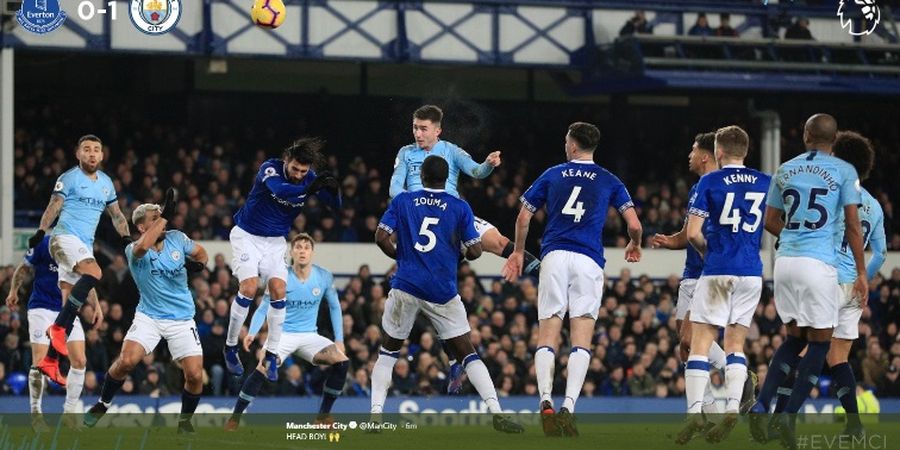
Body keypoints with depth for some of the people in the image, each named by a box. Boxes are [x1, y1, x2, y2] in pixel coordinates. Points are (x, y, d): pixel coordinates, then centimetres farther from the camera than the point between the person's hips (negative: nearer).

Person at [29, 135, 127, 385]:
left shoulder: (106, 183, 18)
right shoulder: (69, 178, -2)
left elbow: (116, 215, 26)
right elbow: (53, 207, -6)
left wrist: (127, 238, 14)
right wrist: (41, 233, -17)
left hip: (85, 246, 7)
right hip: (65, 237, -7)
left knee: (71, 305, 2)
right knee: (94, 273, -33)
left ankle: (50, 360, 4)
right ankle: (58, 327, -29)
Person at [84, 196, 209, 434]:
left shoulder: (177, 238, -2)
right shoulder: (133, 251, -14)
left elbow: (201, 253, 16)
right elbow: (142, 247, -40)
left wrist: (197, 262, -8)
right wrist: (165, 217, -36)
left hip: (182, 320, 2)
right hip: (148, 317, -2)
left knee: (195, 375, -10)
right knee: (126, 361, -22)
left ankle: (185, 422, 15)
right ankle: (102, 405, 4)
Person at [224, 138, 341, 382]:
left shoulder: (310, 178, -10)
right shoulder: (270, 168, -23)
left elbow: (335, 204, -18)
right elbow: (278, 189, -44)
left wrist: (334, 189, -41)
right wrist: (307, 189, -60)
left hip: (275, 242, 4)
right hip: (247, 235, -4)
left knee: (278, 290, -12)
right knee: (249, 287, -19)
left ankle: (271, 356, -1)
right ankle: (230, 347, -1)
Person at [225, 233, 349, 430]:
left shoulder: (324, 277, -4)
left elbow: (334, 307, 9)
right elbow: (263, 309, -5)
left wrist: (339, 339, 3)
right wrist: (252, 333, -22)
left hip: (309, 336, 3)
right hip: (283, 333, -3)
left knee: (342, 361, -19)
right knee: (263, 369, -30)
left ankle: (324, 415, -3)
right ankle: (235, 417, -17)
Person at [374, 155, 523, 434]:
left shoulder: (402, 201, 7)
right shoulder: (460, 207, 4)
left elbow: (381, 238, -2)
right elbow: (475, 251, 1)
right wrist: (466, 253, 24)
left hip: (406, 285, 1)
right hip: (442, 292, -1)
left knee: (388, 351, 18)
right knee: (467, 353, 5)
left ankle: (375, 413, 4)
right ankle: (496, 413, -8)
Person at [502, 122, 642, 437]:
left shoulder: (552, 175, 13)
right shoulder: (609, 182, 11)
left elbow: (523, 217, 14)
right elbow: (634, 225, 5)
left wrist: (518, 252, 30)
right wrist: (635, 245, 28)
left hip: (554, 257, 0)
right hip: (589, 262, 0)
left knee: (547, 338, 1)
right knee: (581, 341, -2)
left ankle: (545, 402, -19)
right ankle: (568, 408, -17)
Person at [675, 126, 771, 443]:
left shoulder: (709, 182, -2)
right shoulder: (766, 183, 8)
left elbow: (693, 233, -6)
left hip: (717, 271, -3)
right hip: (752, 272, 4)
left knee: (700, 343, 0)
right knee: (736, 346, 10)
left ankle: (695, 412, -11)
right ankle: (732, 408, -7)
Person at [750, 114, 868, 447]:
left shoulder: (785, 170, 11)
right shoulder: (844, 171, -1)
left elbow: (770, 222, 17)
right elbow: (852, 226, -4)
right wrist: (861, 273, 0)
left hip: (785, 259, 5)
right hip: (819, 264, -5)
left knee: (795, 337, 18)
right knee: (819, 341, 4)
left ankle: (761, 406, 4)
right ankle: (789, 416, -7)